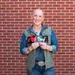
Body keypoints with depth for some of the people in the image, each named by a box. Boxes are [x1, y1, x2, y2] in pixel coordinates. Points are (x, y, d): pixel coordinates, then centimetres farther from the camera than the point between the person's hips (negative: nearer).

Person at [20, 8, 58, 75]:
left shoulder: (49, 30, 2)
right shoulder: (26, 33, 1)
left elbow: (56, 47, 2)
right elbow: (22, 50, 1)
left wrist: (47, 47, -17)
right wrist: (30, 48, -17)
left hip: (48, 66, 0)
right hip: (33, 67, 0)